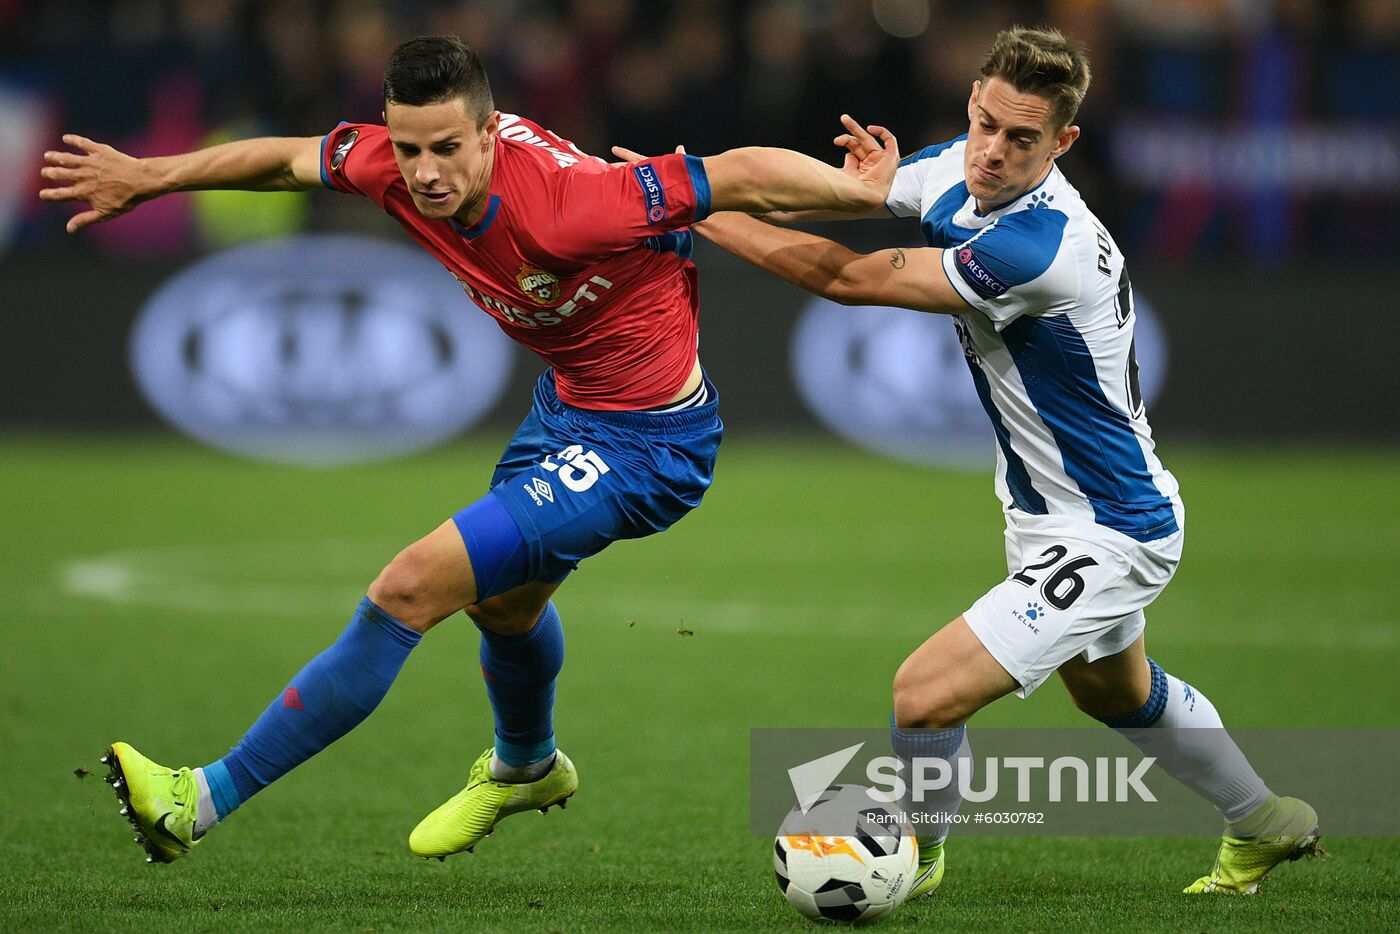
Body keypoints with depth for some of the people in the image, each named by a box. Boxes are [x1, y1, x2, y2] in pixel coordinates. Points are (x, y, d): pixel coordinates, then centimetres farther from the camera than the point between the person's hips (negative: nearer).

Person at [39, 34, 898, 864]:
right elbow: (286, 160, 3)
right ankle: (527, 767, 65)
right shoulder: (399, 165, -16)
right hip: (569, 401, 8)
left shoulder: (567, 203, -36)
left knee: (412, 590, -16)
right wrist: (146, 177, 6)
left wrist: (866, 192, -20)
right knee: (500, 599, 32)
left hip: (647, 443, -8)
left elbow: (740, 175, -29)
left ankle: (205, 802, -9)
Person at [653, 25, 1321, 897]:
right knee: (1115, 693, 32)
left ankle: (917, 856, 12)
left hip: (1107, 540, -10)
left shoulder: (1040, 250, -35)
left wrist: (695, 212, -25)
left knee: (925, 694, -17)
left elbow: (848, 279, -32)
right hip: (1051, 511, 10)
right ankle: (1266, 826, 53)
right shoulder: (957, 172, -8)